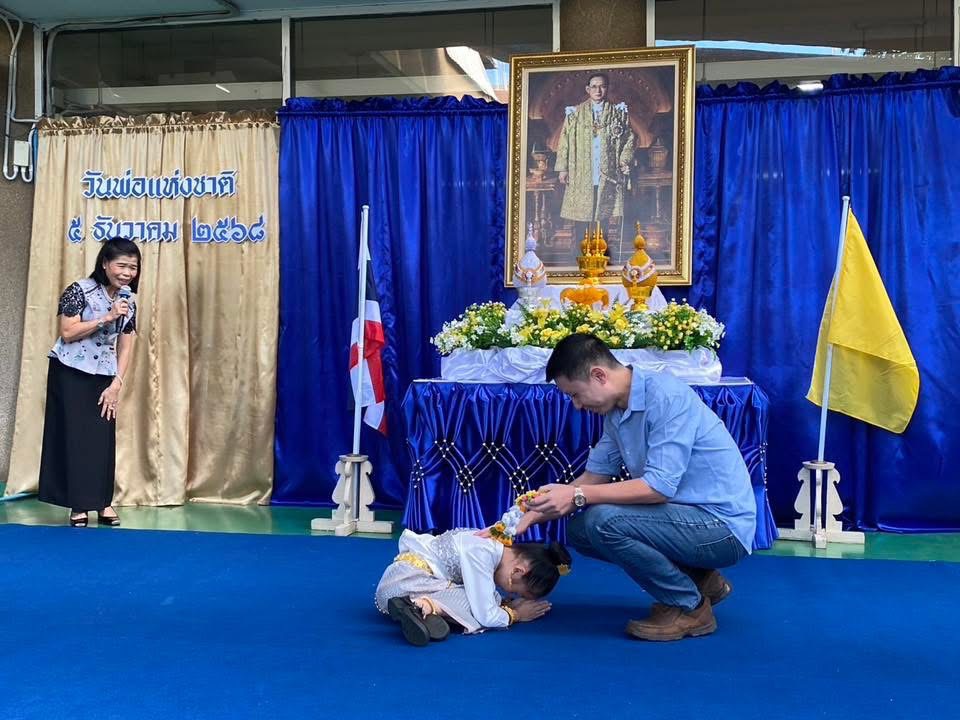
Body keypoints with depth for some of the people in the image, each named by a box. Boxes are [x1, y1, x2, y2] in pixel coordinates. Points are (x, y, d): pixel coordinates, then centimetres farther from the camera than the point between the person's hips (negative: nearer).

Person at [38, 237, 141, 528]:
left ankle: (103, 502, 11)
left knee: (104, 438, 3)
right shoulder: (79, 291, -10)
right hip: (70, 374, -5)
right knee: (74, 436, -1)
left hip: (104, 377, 5)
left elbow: (126, 347, 6)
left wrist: (116, 384, -2)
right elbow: (67, 333, -16)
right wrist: (107, 318, -22)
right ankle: (79, 505, 4)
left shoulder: (129, 303, 5)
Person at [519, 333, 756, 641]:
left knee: (604, 520, -25)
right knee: (578, 529, 6)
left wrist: (577, 496, -26)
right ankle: (697, 578, 13)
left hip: (723, 526, -9)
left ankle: (691, 607, -5)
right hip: (689, 516, 9)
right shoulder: (616, 412, 5)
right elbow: (595, 476, 10)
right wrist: (535, 514, 1)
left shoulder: (667, 397, -22)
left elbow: (660, 487, -28)